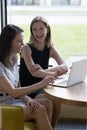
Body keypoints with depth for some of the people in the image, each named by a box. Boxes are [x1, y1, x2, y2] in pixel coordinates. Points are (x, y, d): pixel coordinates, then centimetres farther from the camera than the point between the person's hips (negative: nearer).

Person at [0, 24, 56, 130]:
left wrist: (27, 99, -9)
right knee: (39, 110, -23)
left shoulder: (14, 59, 10)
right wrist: (40, 85, -24)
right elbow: (12, 92, -23)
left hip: (15, 99, 8)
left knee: (47, 104, -11)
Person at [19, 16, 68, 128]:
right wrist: (55, 73, -28)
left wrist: (46, 70, -26)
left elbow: (65, 67, -9)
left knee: (57, 100, -23)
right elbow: (33, 72, -21)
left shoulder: (50, 49, 5)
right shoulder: (27, 48, -9)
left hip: (42, 86, 4)